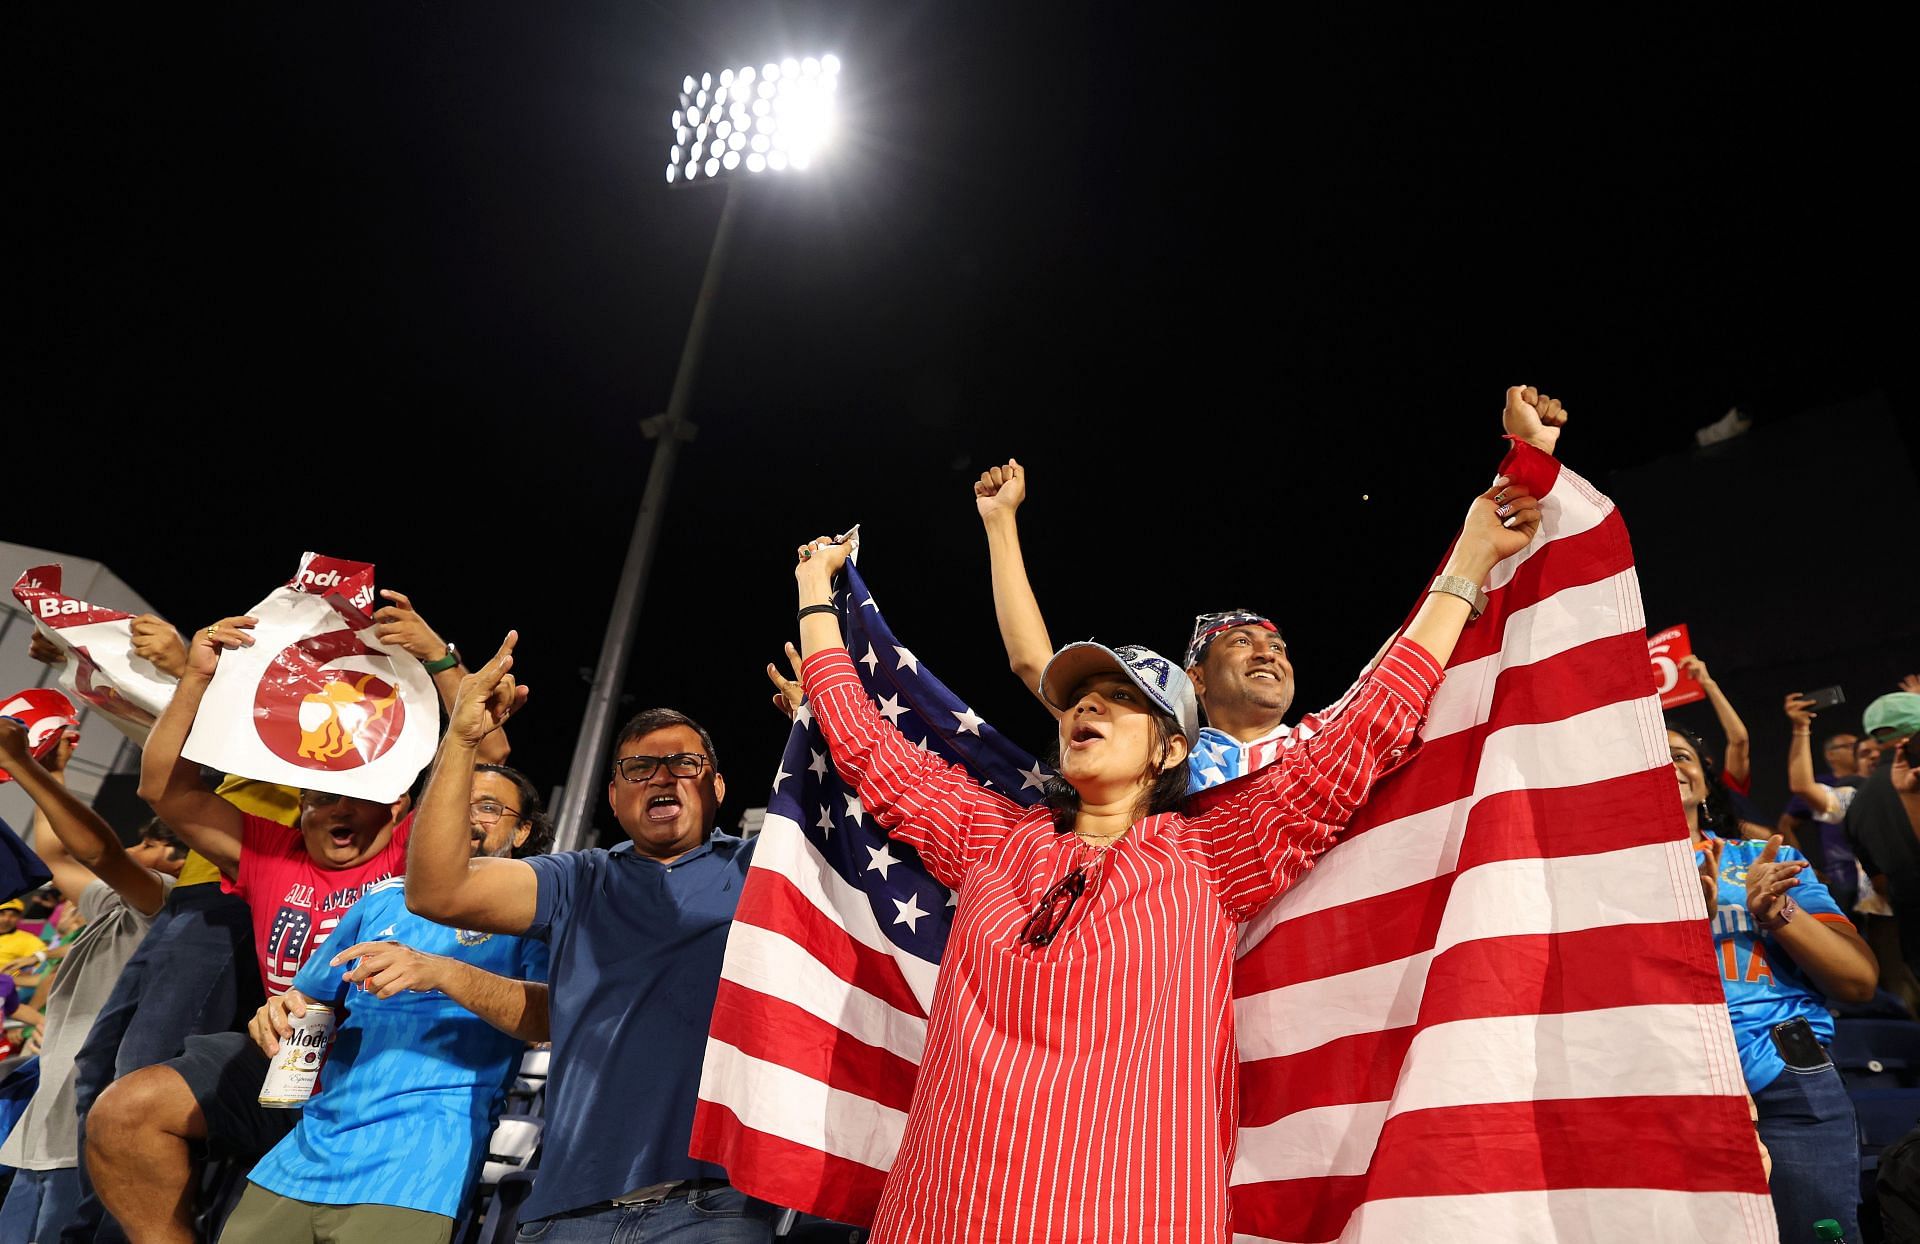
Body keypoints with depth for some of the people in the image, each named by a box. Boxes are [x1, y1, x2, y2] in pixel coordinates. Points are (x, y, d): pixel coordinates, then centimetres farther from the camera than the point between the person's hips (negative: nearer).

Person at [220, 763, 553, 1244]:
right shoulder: (383, 899, 16)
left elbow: (556, 1016, -18)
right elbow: (309, 998, 23)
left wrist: (445, 973, -31)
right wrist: (279, 1015, -1)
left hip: (419, 1155, -5)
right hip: (312, 1141, 6)